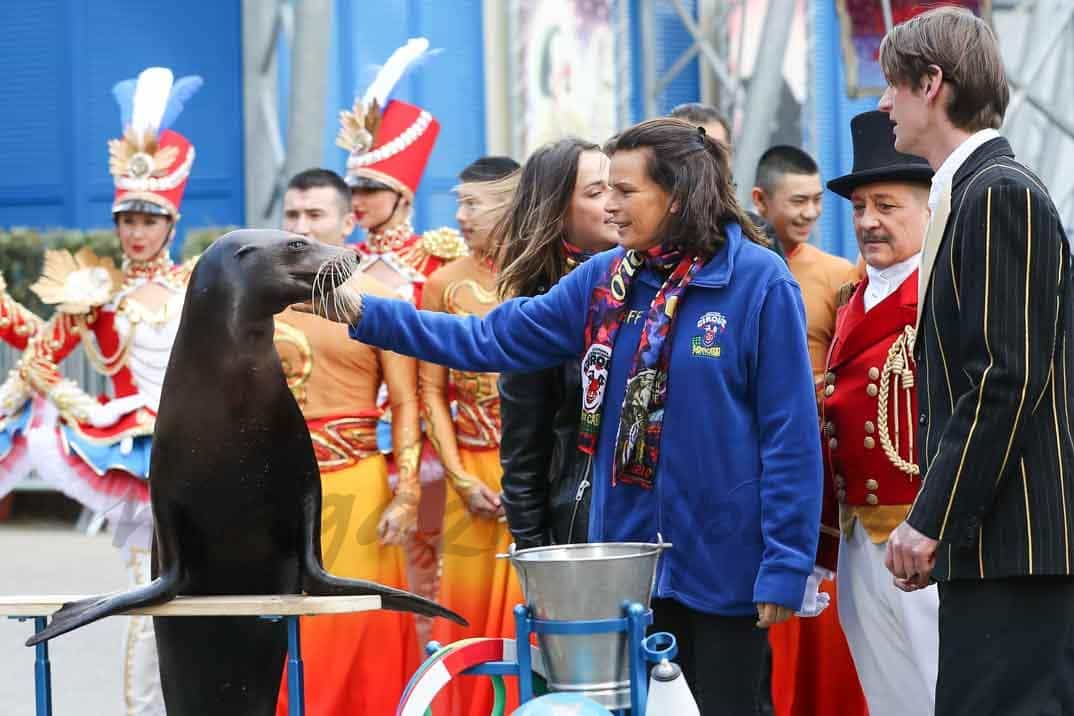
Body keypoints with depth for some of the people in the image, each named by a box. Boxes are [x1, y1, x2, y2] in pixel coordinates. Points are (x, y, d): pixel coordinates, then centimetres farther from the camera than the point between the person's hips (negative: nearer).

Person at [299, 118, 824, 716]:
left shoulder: (759, 283, -11)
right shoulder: (605, 280, 5)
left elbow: (790, 436, -12)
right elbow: (491, 340, 6)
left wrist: (784, 566, -14)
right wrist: (361, 312, -1)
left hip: (722, 565, -6)